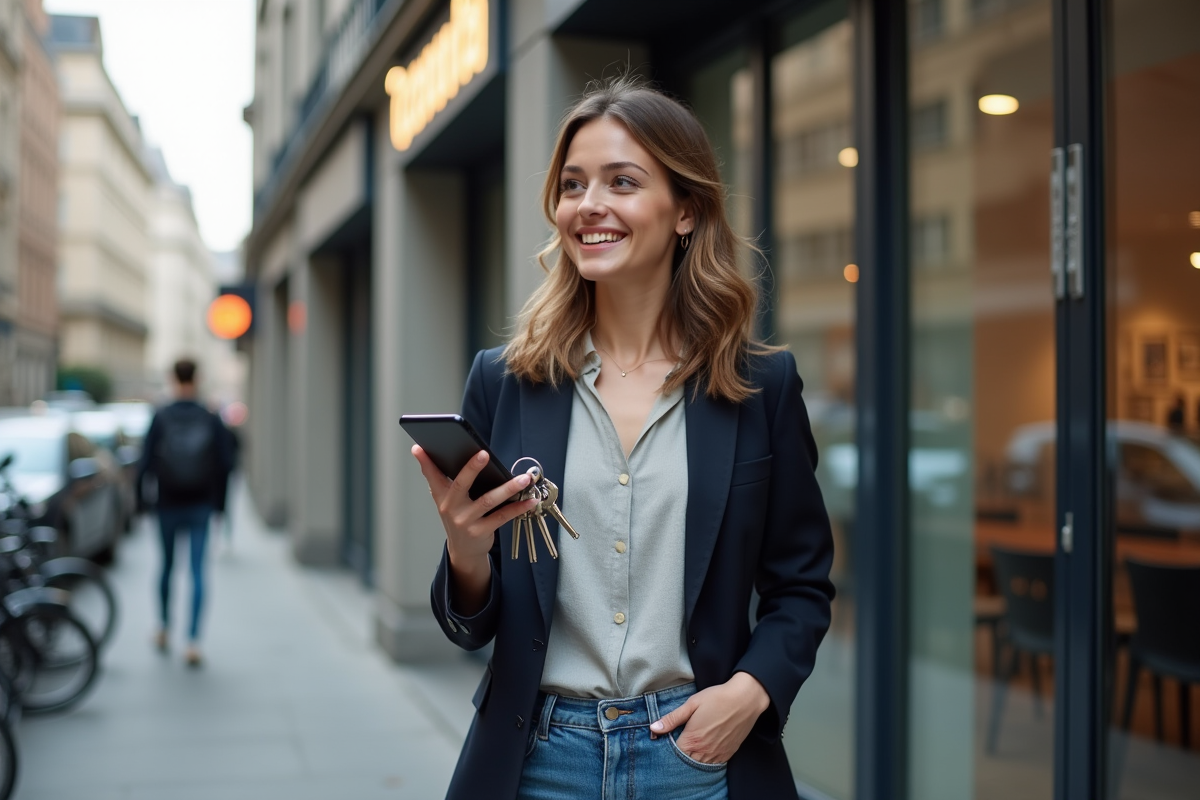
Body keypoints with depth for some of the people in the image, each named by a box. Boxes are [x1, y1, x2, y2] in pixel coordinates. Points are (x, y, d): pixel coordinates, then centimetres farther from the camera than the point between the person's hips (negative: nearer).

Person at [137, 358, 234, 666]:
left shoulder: (161, 418, -6)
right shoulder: (211, 419, -3)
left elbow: (146, 461, -9)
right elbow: (226, 462, -5)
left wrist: (140, 497, 2)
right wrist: (217, 498, 7)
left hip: (168, 505, 1)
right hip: (200, 506, 0)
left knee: (167, 566, 19)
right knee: (197, 571, -1)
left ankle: (164, 629, 33)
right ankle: (193, 642, -8)